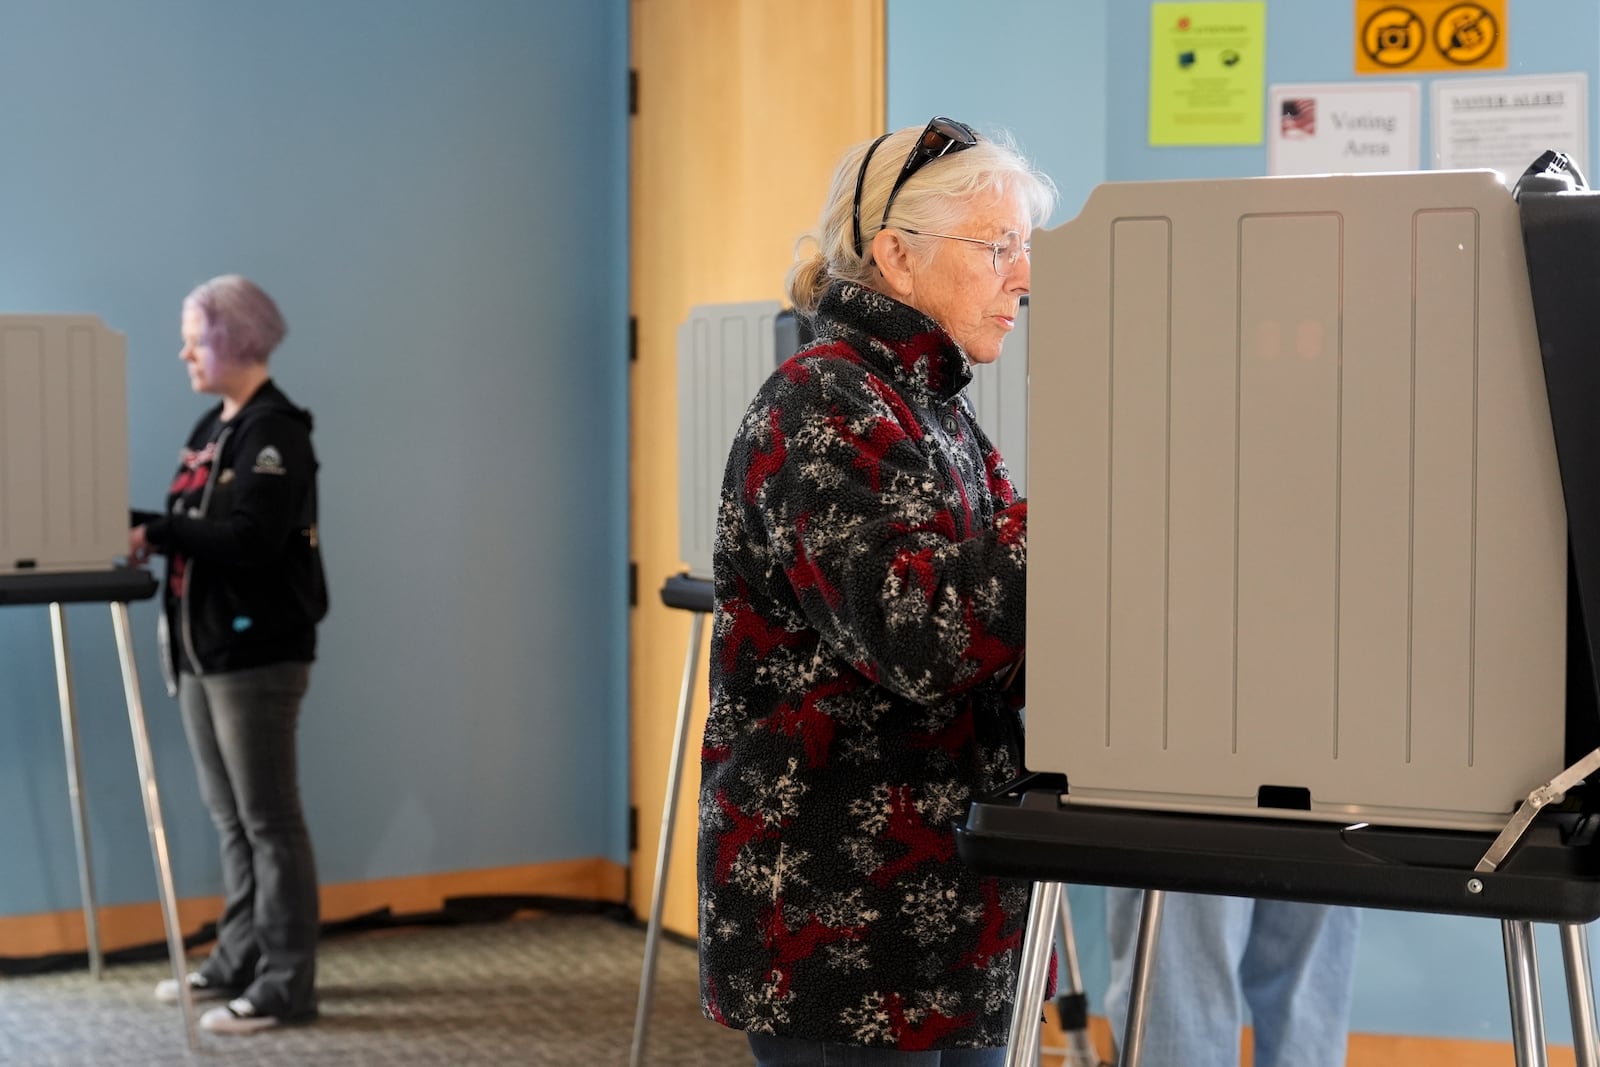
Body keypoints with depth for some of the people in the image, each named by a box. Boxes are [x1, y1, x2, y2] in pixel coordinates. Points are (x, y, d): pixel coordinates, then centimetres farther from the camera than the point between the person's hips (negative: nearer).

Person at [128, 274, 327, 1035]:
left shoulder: (276, 431, -12)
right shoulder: (212, 429, 14)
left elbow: (248, 539, -22)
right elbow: (196, 530, 13)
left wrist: (153, 531, -20)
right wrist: (137, 527, -3)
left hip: (258, 652, -9)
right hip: (203, 649, 9)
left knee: (268, 818, -4)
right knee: (228, 817, 14)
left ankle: (288, 984, 1)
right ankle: (239, 960, 23)